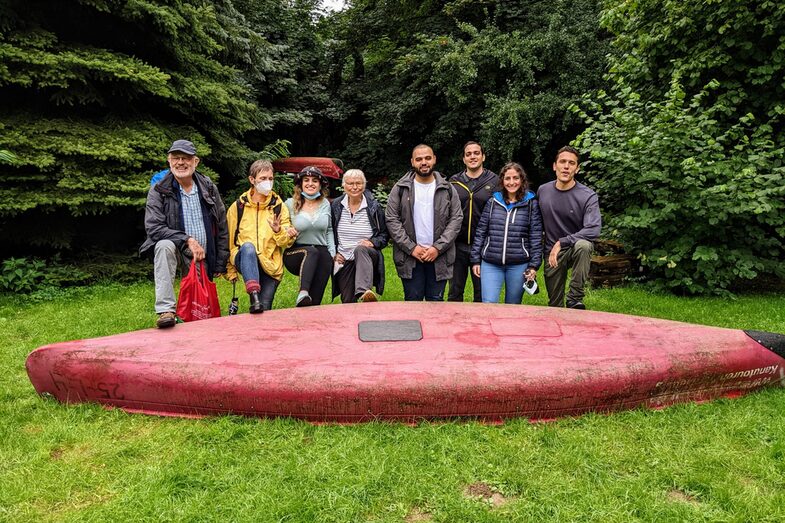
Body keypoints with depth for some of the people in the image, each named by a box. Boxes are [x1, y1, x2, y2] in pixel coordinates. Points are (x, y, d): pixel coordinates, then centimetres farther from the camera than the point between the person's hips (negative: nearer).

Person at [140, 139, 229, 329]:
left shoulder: (209, 188, 1)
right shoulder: (158, 191, -7)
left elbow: (222, 229, 4)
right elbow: (153, 227, -17)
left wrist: (220, 264, 2)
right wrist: (187, 240, -26)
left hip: (202, 257, 3)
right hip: (175, 250, -2)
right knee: (164, 245, -38)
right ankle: (166, 310, -38)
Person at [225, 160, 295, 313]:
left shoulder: (279, 206, 7)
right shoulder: (238, 207, 6)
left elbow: (288, 241, 3)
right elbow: (230, 240, 13)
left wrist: (278, 231, -19)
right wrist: (231, 270, 14)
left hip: (271, 265, 2)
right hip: (246, 261, -1)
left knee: (265, 309, -8)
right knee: (248, 246, -35)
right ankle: (254, 297, -48)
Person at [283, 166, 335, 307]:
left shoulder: (325, 204, 12)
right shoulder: (290, 204, 3)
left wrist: (332, 252, 9)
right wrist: (287, 232, -11)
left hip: (321, 252, 4)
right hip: (295, 252, -3)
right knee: (312, 251, -34)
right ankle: (303, 294, -50)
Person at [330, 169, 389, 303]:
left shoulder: (374, 206, 0)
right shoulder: (336, 205, 5)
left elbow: (384, 235, 6)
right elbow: (330, 233, 16)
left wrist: (372, 243, -14)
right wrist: (335, 253, 3)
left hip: (367, 256, -3)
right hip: (343, 260, 3)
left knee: (360, 249, -40)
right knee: (347, 302, 0)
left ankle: (364, 291, -58)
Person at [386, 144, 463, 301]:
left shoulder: (447, 189, 6)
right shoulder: (400, 189, 3)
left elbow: (456, 219, 1)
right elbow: (391, 220, -2)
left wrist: (438, 248, -10)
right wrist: (411, 248, -10)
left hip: (439, 256, 1)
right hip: (409, 256, -1)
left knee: (436, 301, 7)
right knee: (413, 301, 5)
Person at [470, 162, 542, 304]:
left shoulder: (531, 204, 3)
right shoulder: (493, 202, 8)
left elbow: (536, 237, 1)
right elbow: (480, 232, 9)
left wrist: (534, 265, -4)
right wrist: (475, 260, 5)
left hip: (519, 265, -1)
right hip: (490, 264, 1)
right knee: (488, 306, -6)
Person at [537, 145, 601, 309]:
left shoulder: (588, 196, -14)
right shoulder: (542, 191, -1)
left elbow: (594, 230, -26)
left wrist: (561, 242, -28)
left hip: (576, 247, -3)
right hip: (552, 252, 3)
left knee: (583, 245, -38)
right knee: (554, 305, 5)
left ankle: (575, 299, -28)